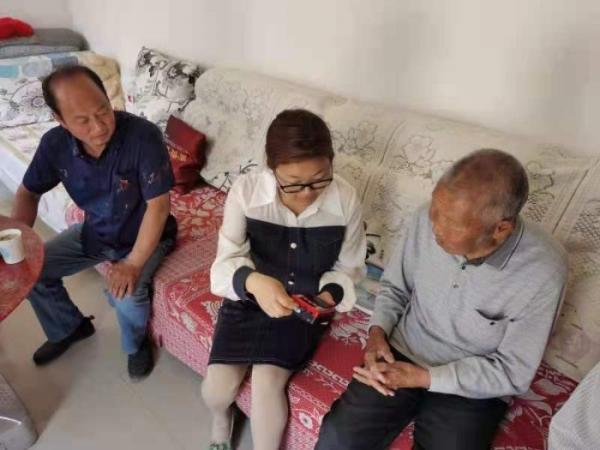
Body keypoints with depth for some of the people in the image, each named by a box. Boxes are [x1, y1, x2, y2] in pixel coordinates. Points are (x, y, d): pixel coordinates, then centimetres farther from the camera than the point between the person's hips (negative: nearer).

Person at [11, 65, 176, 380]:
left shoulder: (142, 136, -31)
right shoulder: (55, 143, -15)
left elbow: (158, 205, -27)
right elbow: (28, 192, 1)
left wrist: (133, 264, -28)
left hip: (145, 236, -5)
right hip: (94, 232, 5)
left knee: (125, 293, -28)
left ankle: (136, 344, 7)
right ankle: (69, 328, 28)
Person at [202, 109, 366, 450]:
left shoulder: (346, 200, -17)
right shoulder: (245, 191, -19)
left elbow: (349, 268, -3)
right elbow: (227, 262, -17)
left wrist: (331, 293, -25)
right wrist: (252, 281, -39)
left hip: (306, 308, 0)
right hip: (248, 300, 1)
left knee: (267, 381, -22)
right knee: (215, 389, -9)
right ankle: (221, 420, 32)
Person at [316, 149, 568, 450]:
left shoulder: (543, 272, -23)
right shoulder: (427, 220, -15)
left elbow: (512, 374, -14)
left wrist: (422, 377, -19)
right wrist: (377, 331, -14)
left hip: (474, 386, -1)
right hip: (401, 355, 2)